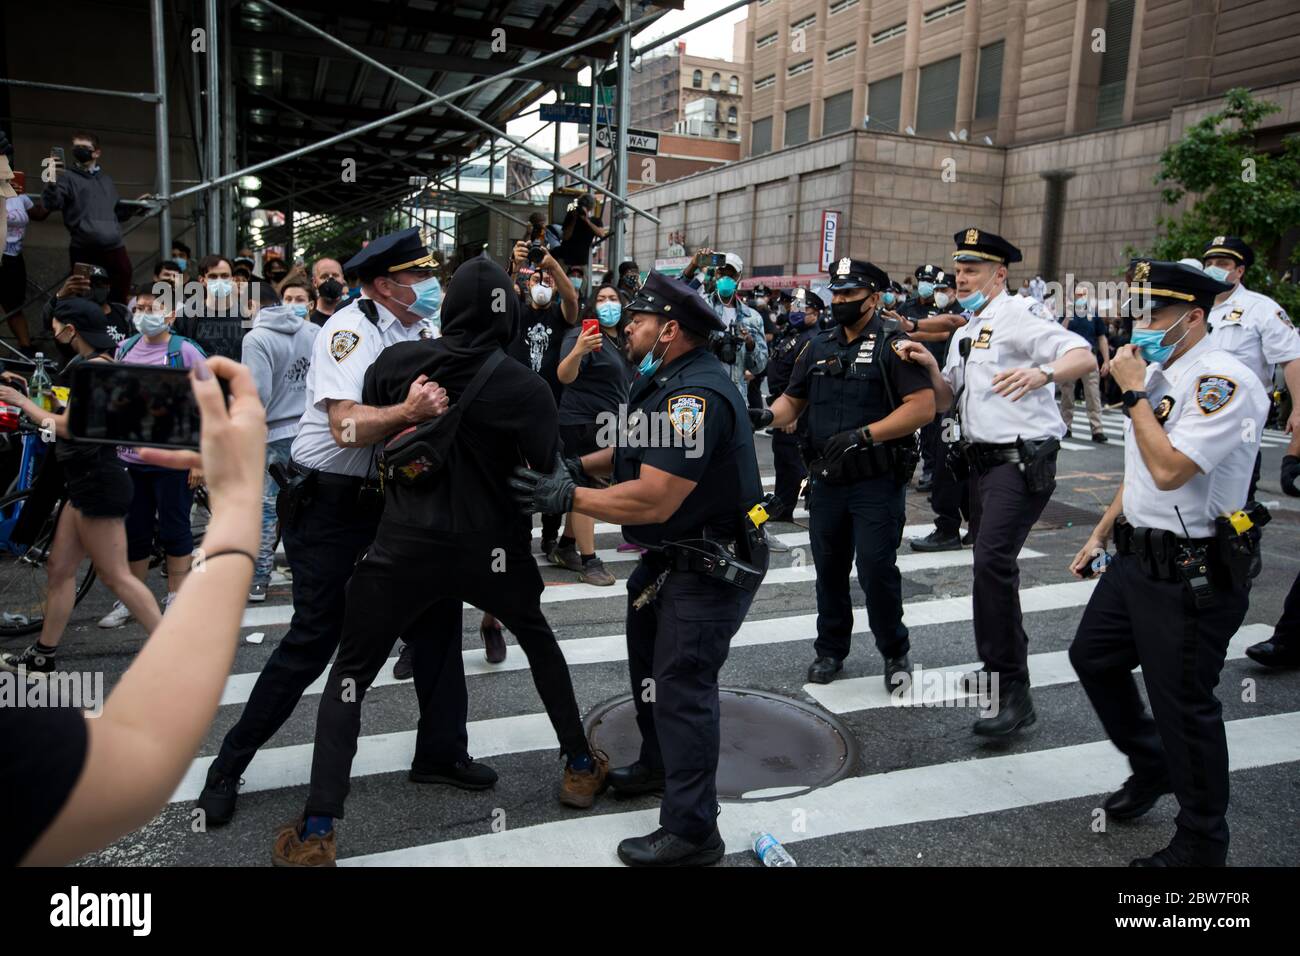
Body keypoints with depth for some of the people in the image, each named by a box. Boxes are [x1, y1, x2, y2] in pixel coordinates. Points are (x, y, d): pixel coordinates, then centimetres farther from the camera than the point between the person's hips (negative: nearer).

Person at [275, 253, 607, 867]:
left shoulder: (395, 362, -5)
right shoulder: (526, 387, -11)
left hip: (405, 542, 0)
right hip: (491, 546, 0)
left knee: (352, 672, 13)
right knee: (539, 642, 26)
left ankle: (318, 831, 8)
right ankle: (580, 765, 33)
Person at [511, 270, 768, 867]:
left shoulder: (695, 396, -28)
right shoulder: (668, 381, 7)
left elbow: (653, 501, -31)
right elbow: (639, 450, 17)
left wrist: (568, 497, -23)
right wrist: (578, 466, 1)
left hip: (711, 567, -11)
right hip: (672, 555, 11)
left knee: (681, 685, -6)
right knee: (650, 660, 23)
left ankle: (692, 833, 6)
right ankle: (657, 766, 44)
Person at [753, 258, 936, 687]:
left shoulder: (894, 346, -8)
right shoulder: (819, 347, 11)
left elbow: (923, 407, -17)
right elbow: (793, 399, 15)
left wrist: (863, 435, -23)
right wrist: (769, 415, -8)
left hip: (877, 480, -5)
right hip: (827, 479, 5)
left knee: (876, 568, -3)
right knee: (829, 568, 13)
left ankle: (895, 651, 19)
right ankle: (830, 649, 30)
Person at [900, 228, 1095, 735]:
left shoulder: (1018, 315, -7)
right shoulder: (964, 333, 20)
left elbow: (1084, 356, -20)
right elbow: (947, 399, 22)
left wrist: (1042, 372, -39)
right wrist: (930, 367, 3)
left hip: (1021, 460, -9)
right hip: (983, 461, 9)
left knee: (993, 560, -21)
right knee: (989, 563, 16)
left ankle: (1014, 693, -14)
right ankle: (999, 666, 32)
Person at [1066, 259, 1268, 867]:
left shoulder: (1223, 382, -20)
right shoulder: (1157, 372, 9)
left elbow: (1169, 470, -30)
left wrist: (1133, 393, -20)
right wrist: (1101, 534, 19)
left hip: (1192, 573, -9)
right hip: (1138, 556, 10)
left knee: (1182, 705, 2)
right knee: (1093, 657, 21)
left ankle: (1201, 845, 24)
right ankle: (1152, 768, 43)